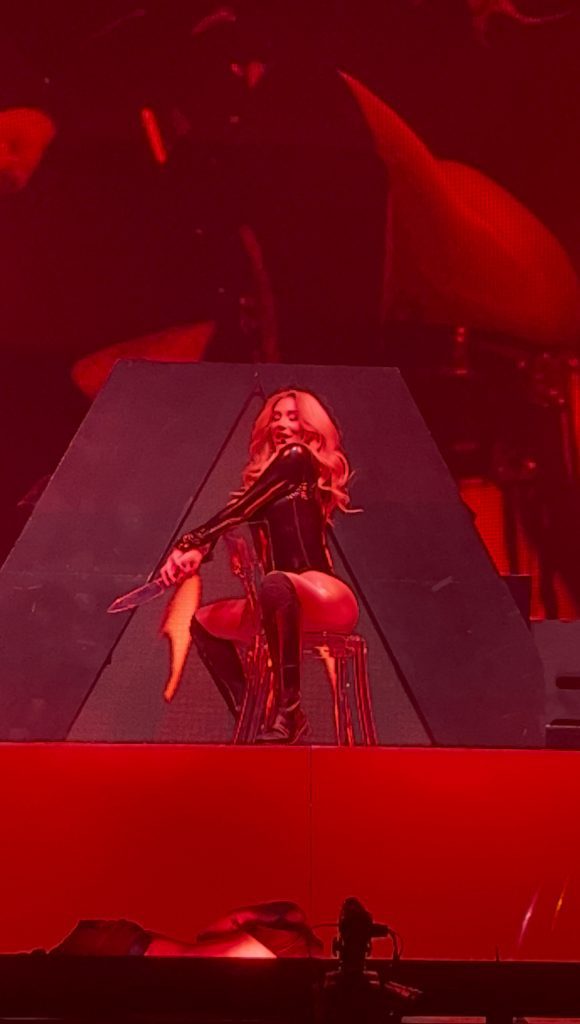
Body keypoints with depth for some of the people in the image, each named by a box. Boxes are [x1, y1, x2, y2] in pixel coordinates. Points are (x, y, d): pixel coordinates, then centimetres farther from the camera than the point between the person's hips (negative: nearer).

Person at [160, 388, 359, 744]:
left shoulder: (299, 458, -2)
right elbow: (242, 516, 7)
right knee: (204, 621, 14)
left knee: (275, 583, -39)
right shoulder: (265, 471, 22)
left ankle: (289, 711, -31)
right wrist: (198, 551, -11)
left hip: (327, 597, -9)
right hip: (288, 598, 9)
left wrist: (190, 542, -17)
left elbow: (243, 507, -13)